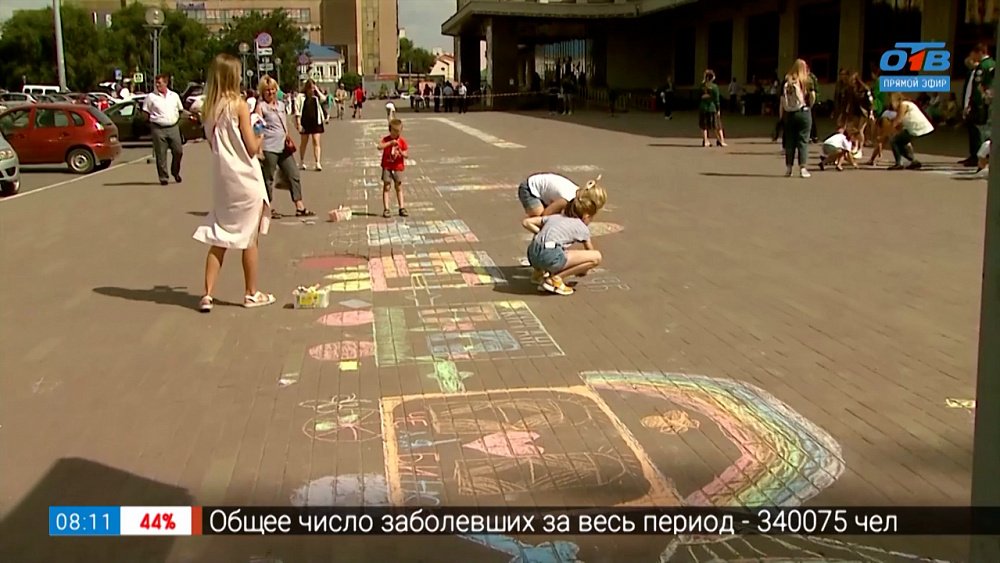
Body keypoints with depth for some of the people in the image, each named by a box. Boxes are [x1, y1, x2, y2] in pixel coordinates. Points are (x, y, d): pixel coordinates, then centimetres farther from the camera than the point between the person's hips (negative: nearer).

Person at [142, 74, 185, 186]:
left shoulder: (174, 96, 10)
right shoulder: (151, 97, 0)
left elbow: (180, 109, 21)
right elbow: (146, 112, 5)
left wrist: (177, 119, 12)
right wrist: (154, 119, 0)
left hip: (173, 127, 3)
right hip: (158, 129, -3)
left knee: (178, 151, 2)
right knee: (161, 154, -1)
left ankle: (175, 172, 25)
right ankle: (163, 177, 6)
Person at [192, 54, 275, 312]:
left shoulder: (209, 108, 5)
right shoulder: (239, 105, -13)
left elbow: (213, 145, 12)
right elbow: (251, 148, -14)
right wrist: (259, 138, 7)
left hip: (221, 179, 5)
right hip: (245, 180, -5)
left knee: (219, 238, 11)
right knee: (249, 238, 8)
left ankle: (207, 294, 4)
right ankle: (252, 294, 18)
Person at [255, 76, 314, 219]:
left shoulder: (281, 105, 17)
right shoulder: (261, 106, -4)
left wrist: (290, 143, 17)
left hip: (283, 147, 7)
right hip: (269, 148, -7)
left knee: (294, 176, 5)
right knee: (268, 179, 0)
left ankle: (299, 207, 9)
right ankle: (270, 208, 9)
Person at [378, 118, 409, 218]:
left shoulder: (402, 141, 0)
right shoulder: (386, 139, -4)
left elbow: (407, 154, 0)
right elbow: (379, 147, -23)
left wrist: (401, 153, -21)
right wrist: (390, 143, -31)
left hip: (398, 167, 2)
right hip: (387, 167, -2)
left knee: (399, 188, 10)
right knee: (386, 187, -2)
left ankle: (402, 208, 15)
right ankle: (386, 209, -1)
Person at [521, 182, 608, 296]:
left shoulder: (555, 217, 25)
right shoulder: (582, 228, 15)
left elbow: (526, 222, 19)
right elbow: (590, 251, 28)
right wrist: (584, 270, 46)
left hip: (532, 256, 7)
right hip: (550, 258, -7)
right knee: (597, 257, 1)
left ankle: (540, 272, 18)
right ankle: (554, 278, -3)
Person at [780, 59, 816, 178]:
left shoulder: (786, 82, 4)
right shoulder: (807, 81, -1)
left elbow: (782, 100, 1)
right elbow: (812, 96, -10)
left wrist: (781, 116, 6)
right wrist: (809, 105, 10)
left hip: (788, 114, 2)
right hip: (803, 113, -2)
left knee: (789, 141, 7)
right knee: (803, 141, 1)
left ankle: (788, 168, 9)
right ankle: (802, 168, -3)